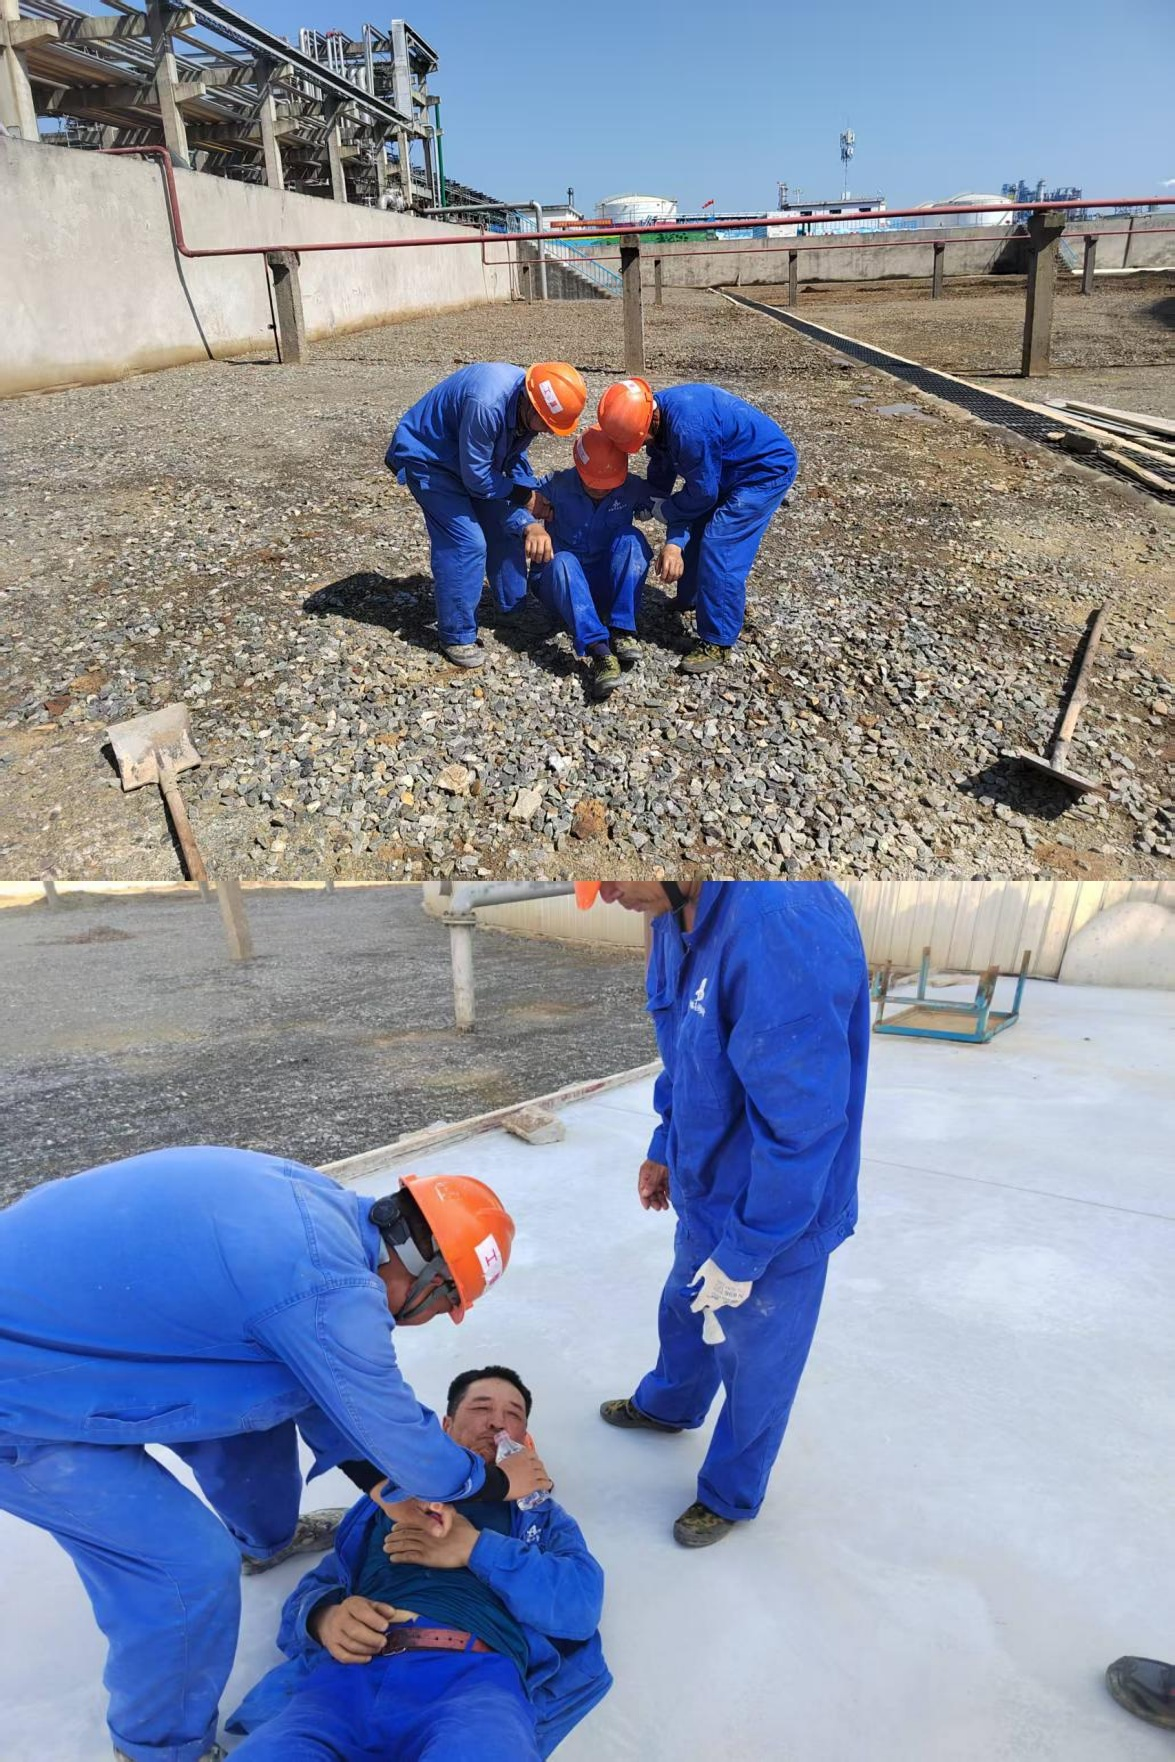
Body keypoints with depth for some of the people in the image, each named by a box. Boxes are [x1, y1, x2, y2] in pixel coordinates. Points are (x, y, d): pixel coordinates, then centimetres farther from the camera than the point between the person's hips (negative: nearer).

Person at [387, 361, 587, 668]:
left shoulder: (527, 406, -12)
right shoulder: (487, 403, -38)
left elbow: (516, 463, -3)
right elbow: (476, 476, -29)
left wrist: (528, 521, -16)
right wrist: (524, 497, -16)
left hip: (472, 459, 8)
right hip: (426, 457, -8)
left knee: (504, 527, 7)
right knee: (466, 541, -17)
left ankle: (516, 609, 24)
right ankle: (457, 636, -5)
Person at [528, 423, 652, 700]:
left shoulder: (632, 489, -6)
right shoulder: (557, 485, -11)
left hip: (607, 586, 2)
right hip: (562, 584, -1)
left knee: (630, 538, -24)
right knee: (563, 562, -35)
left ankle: (622, 632, -32)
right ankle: (599, 652, -51)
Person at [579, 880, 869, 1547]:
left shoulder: (783, 924, -38)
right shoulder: (678, 914, -9)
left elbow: (802, 1125, -30)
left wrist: (740, 1253, -20)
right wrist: (666, 1148, 15)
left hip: (774, 1217, -8)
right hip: (706, 1193, 8)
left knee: (755, 1364, 19)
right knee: (684, 1308, 32)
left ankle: (731, 1495, 48)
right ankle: (667, 1406, 63)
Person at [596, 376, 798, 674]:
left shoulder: (688, 428, -36)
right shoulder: (658, 415, -8)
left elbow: (702, 494, -24)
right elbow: (660, 479, -4)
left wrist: (663, 510, -6)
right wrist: (673, 541, -13)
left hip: (766, 470, -9)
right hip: (725, 468, 9)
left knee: (719, 547, -16)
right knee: (693, 532, 15)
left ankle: (717, 641, -7)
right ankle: (690, 599, 40)